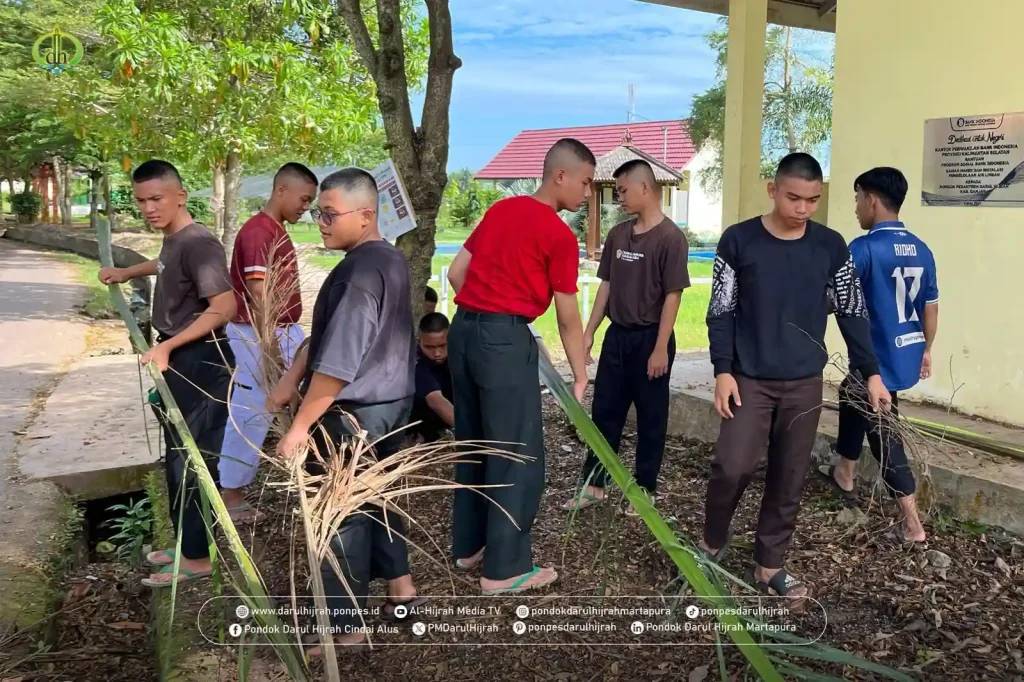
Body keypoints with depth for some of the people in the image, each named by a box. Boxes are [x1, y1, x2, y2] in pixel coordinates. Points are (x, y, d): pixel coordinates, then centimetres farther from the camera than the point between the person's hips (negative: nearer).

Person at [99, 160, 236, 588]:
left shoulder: (197, 243, -20)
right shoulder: (172, 240, 10)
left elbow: (223, 308, -28)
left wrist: (167, 346, -28)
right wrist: (127, 273, 44)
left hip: (200, 363, -10)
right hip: (180, 362, 10)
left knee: (192, 460, -2)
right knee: (180, 457, 18)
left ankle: (197, 557, 11)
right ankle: (186, 544, 31)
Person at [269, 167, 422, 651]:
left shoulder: (358, 272, -24)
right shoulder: (391, 260, 7)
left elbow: (336, 366, -26)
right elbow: (325, 334, 7)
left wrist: (299, 427, -19)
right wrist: (290, 379, 2)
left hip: (353, 414, -9)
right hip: (392, 401, 10)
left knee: (340, 517, 4)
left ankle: (347, 630, 16)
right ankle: (400, 586, 40)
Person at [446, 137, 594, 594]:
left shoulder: (500, 210, 14)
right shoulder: (560, 236, -7)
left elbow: (456, 273, 15)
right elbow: (568, 317, -5)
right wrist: (580, 377, 4)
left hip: (463, 331, 8)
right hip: (505, 340, -8)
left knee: (473, 446, 18)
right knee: (518, 457, 2)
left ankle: (467, 545, 30)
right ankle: (504, 569, 11)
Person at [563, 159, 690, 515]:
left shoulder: (670, 237, -12)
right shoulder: (618, 234, 7)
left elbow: (672, 295, -14)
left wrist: (661, 347, -16)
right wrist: (589, 332, 9)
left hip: (650, 339, -6)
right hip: (617, 335, 6)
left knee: (651, 419, 7)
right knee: (604, 412, 11)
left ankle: (645, 490, 21)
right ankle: (594, 484, 22)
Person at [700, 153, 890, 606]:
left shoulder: (831, 247, 1)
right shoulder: (738, 240, -6)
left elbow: (852, 313, 7)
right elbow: (720, 312, -3)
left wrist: (870, 373, 2)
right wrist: (723, 371, -10)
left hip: (805, 383, 3)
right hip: (750, 379, -2)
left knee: (789, 479, 6)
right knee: (733, 466, -10)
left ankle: (768, 566, 22)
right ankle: (711, 545, 16)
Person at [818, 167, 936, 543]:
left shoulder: (864, 248, -19)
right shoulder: (921, 249, 4)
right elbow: (931, 307, 11)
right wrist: (926, 350, 22)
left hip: (879, 360, -8)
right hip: (907, 356, 8)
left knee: (883, 435, 7)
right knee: (850, 395, 26)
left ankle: (913, 524, 18)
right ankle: (844, 474, 37)